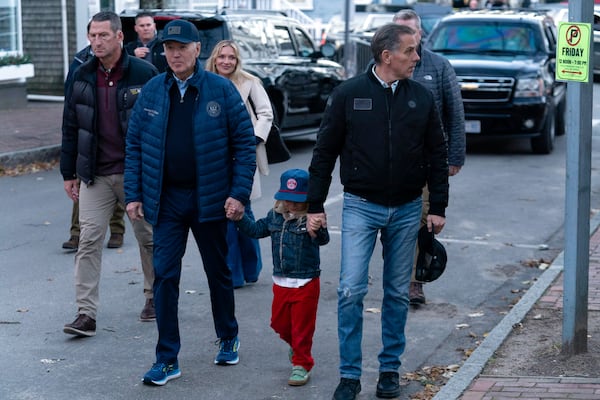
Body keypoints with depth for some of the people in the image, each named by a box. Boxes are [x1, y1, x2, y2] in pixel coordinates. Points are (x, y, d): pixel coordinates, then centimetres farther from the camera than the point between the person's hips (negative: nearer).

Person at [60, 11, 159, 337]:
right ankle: (86, 313, -3)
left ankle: (154, 296, 31)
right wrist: (69, 173, 7)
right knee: (89, 240, -5)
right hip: (95, 176, 2)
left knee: (148, 237, 11)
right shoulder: (82, 77, 3)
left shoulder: (144, 74, -7)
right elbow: (70, 127, 9)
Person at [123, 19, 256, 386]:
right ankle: (168, 359, 6)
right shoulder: (152, 91, 1)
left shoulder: (221, 89, -7)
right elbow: (135, 145, 5)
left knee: (218, 272, 14)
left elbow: (245, 142, -6)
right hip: (166, 200, 2)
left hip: (209, 199, -2)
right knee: (165, 277, -2)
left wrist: (239, 193, -12)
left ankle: (228, 339, 36)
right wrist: (134, 194, 0)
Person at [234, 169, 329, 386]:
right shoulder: (275, 216, 2)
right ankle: (295, 345, 46)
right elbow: (256, 229, 14)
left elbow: (322, 240, -33)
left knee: (302, 325, 4)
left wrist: (319, 229, -55)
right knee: (279, 322, 18)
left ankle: (301, 364, 19)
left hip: (305, 284, -6)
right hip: (281, 282, 6)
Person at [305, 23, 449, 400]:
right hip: (361, 206, -2)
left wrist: (438, 207, 5)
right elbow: (325, 151, 0)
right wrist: (315, 206, -1)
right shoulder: (349, 94, -5)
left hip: (407, 210, 2)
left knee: (398, 293, 9)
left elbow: (438, 155, 8)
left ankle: (390, 369, 22)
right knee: (351, 290, -7)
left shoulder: (422, 97, 2)